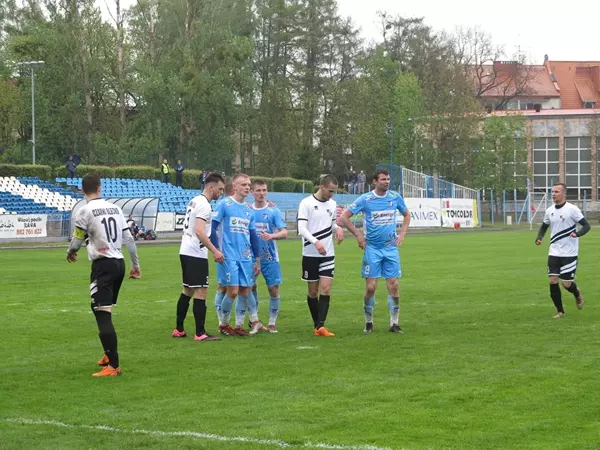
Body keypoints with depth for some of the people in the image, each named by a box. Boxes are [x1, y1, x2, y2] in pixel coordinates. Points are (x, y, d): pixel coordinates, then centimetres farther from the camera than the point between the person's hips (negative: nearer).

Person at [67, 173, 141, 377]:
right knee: (103, 311, 23)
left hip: (103, 265, -7)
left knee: (102, 314, -9)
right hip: (119, 263, 7)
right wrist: (135, 264, 21)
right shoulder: (115, 208, 10)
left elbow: (77, 240, -4)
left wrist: (70, 253, 19)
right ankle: (109, 355, 34)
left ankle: (113, 366, -16)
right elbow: (129, 239, 12)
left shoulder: (86, 211, -8)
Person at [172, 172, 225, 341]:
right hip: (196, 255, -10)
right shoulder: (204, 205, -15)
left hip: (186, 252, 10)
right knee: (201, 292, -7)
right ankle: (200, 333, -6)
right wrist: (215, 251, -25)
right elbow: (199, 231, -25)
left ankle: (179, 330, 20)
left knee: (188, 291, 16)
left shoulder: (194, 201, 15)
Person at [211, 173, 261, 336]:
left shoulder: (249, 210, 14)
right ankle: (223, 324, 9)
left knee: (245, 291, 2)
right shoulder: (225, 204, -4)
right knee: (233, 291, -8)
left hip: (246, 258, 6)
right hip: (229, 257, -6)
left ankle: (239, 326, 13)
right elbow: (212, 227, -4)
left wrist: (257, 260, 16)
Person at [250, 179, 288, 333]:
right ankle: (254, 322, 18)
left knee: (273, 289, -1)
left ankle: (272, 323, 13)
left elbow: (284, 232, -11)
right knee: (250, 288, 2)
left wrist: (271, 236, -29)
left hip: (270, 257, -1)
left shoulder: (273, 211, -3)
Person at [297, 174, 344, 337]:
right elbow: (301, 228, -16)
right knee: (313, 291, 5)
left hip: (328, 254, 4)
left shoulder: (332, 204, 9)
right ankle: (317, 325, 17)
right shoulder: (306, 203, -9)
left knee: (326, 289, -9)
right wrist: (316, 242, -30)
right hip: (310, 254, -4)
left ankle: (320, 326, -13)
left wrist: (338, 228, -2)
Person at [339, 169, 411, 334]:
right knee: (371, 287, -4)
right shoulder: (365, 199, -6)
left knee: (393, 285, -2)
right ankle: (368, 322, 12)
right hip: (372, 248, -2)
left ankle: (394, 323, 6)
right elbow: (344, 217, -2)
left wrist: (402, 233, 9)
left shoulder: (395, 197, 3)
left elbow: (407, 215, 21)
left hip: (391, 248, 2)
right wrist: (358, 235, -5)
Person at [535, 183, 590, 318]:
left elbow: (586, 225, -9)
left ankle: (577, 293, 31)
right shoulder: (549, 211, 5)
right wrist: (538, 238, 1)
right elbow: (544, 227, 20)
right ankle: (560, 311, 11)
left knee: (566, 283, -5)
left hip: (569, 253, -5)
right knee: (553, 281, -4)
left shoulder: (572, 209, -11)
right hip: (554, 253, 5)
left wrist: (577, 234, -29)